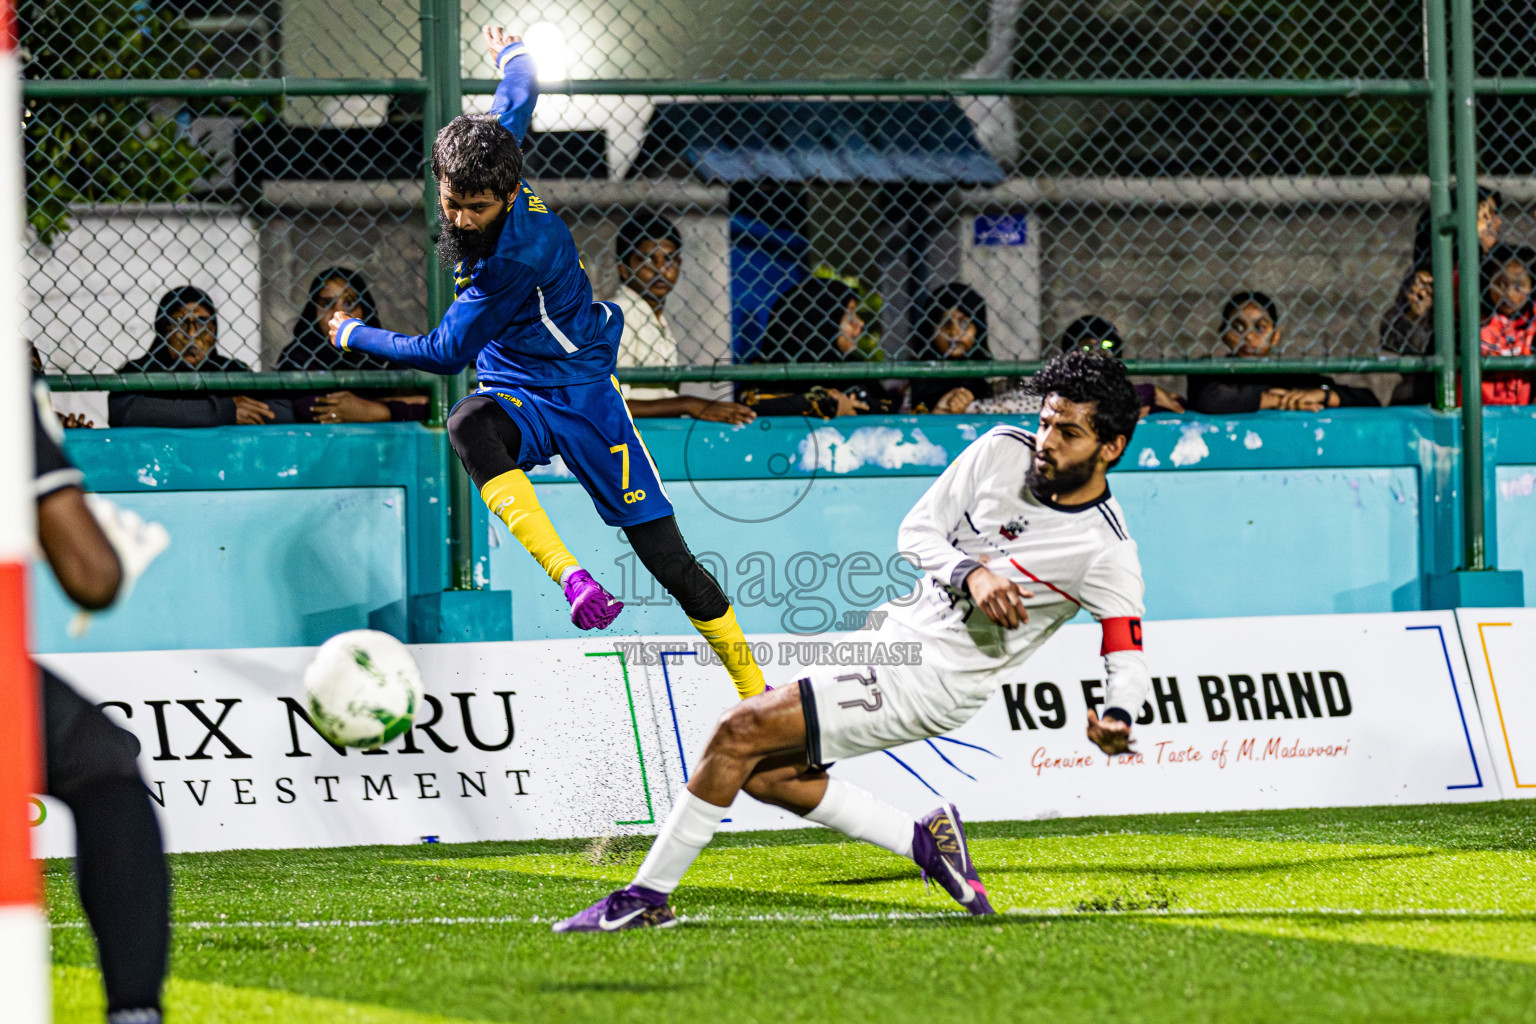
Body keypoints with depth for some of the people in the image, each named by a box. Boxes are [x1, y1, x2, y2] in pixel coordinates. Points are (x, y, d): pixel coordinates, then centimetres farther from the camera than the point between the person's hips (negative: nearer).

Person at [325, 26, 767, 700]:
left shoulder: (513, 259, -29)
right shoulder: (494, 147, -9)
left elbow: (446, 354, -19)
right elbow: (518, 96, 13)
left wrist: (354, 336, -4)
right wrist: (509, 53, 37)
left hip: (582, 393, -6)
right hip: (516, 397, 6)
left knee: (665, 555, -6)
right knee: (468, 425, -33)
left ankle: (753, 690, 9)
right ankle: (571, 579, -42)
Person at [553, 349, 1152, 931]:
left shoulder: (1107, 553, -15)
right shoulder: (1002, 451, -1)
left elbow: (1127, 661, -12)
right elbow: (916, 532, 2)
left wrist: (1117, 720, -34)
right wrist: (970, 572, -19)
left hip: (931, 683, -8)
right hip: (891, 637, 8)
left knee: (740, 732, -14)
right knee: (761, 772, 10)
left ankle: (647, 897, -5)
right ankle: (923, 840, 16)